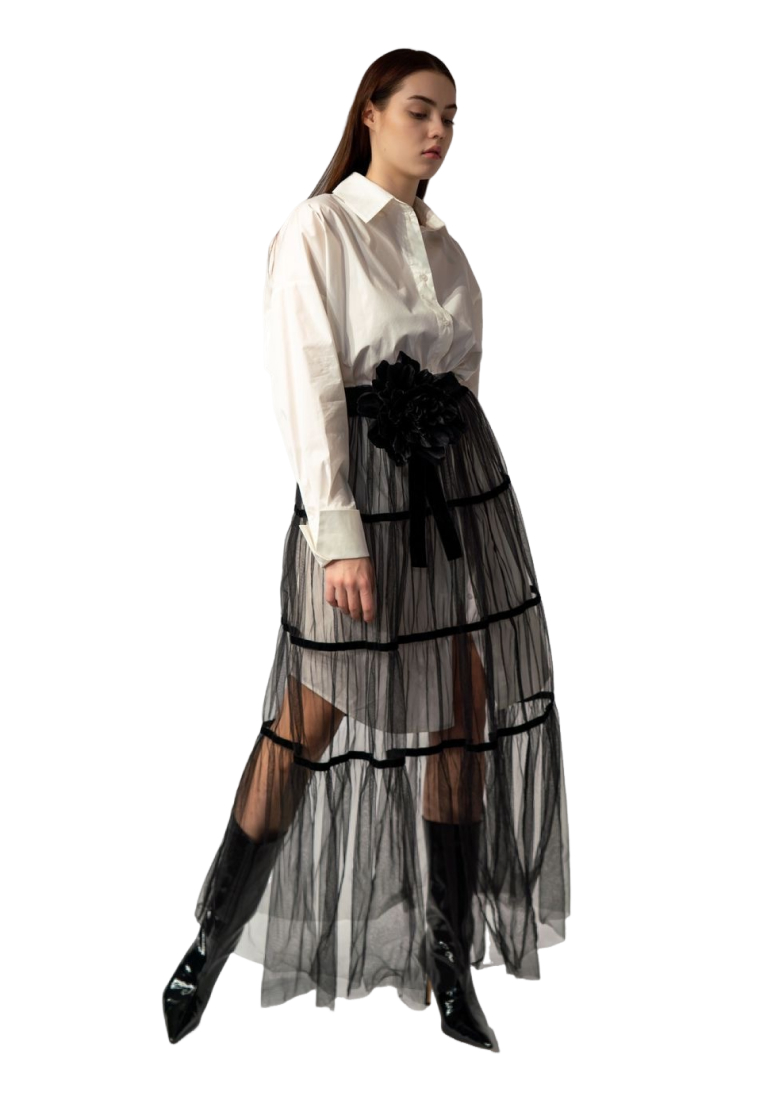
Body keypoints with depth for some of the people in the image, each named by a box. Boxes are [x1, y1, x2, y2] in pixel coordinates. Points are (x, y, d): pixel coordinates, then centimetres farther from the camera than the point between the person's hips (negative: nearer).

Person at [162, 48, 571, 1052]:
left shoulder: (443, 243, 15)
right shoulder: (317, 229, -5)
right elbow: (306, 388, -13)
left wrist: (464, 482, 13)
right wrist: (342, 537, -20)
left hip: (461, 481, 6)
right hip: (362, 480, -6)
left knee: (467, 709, 3)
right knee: (314, 716, -2)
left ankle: (451, 967, 14)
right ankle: (212, 945, 16)